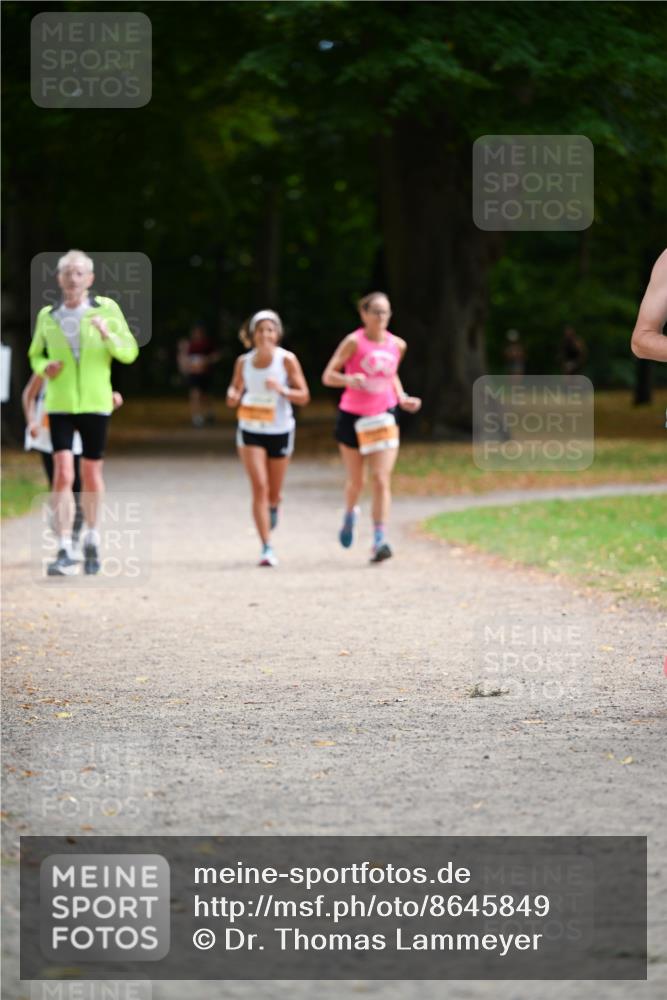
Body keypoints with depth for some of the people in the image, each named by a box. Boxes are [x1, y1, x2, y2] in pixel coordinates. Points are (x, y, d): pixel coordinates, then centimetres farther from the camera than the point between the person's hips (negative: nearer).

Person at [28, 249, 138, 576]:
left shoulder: (106, 309, 0)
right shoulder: (47, 316, 4)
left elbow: (129, 353, 0)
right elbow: (35, 355, 17)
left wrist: (108, 336, -20)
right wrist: (44, 367, -6)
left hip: (95, 404, 0)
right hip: (59, 404, 0)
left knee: (91, 474, 9)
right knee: (63, 474, -12)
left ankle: (91, 536, 33)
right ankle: (64, 552, -14)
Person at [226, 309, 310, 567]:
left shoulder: (287, 359, -9)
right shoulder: (243, 362, -2)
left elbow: (303, 397, -8)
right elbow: (233, 397, 11)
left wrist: (282, 390, -26)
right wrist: (233, 396, -13)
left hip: (280, 431, 0)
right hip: (251, 431, 0)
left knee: (273, 492, 11)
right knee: (259, 487, -13)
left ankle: (273, 506, 51)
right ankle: (267, 548, -12)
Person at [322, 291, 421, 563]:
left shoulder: (397, 345, 1)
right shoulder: (354, 342, -11)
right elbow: (328, 376, -11)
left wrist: (402, 398, 6)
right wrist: (348, 380, -31)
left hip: (384, 418, 2)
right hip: (352, 418, -2)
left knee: (382, 480, -12)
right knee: (356, 482, 11)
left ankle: (379, 541, -14)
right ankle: (350, 515, 45)